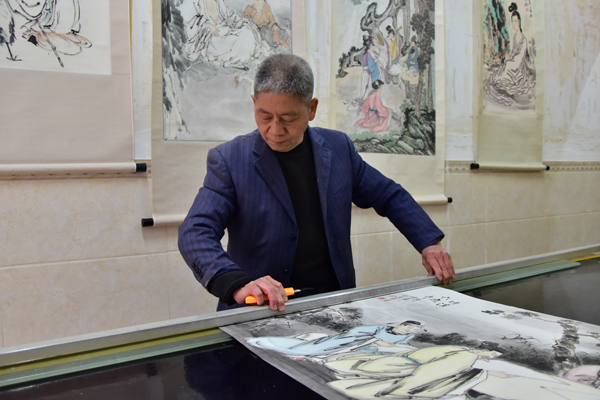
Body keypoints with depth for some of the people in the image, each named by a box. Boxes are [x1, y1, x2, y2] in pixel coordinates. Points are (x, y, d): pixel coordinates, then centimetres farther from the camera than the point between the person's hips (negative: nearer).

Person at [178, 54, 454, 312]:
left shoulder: (338, 147, 5)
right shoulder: (229, 160, -4)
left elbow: (390, 196, 17)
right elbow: (195, 233, -13)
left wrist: (429, 243, 6)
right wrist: (238, 285, -29)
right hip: (260, 313, -2)